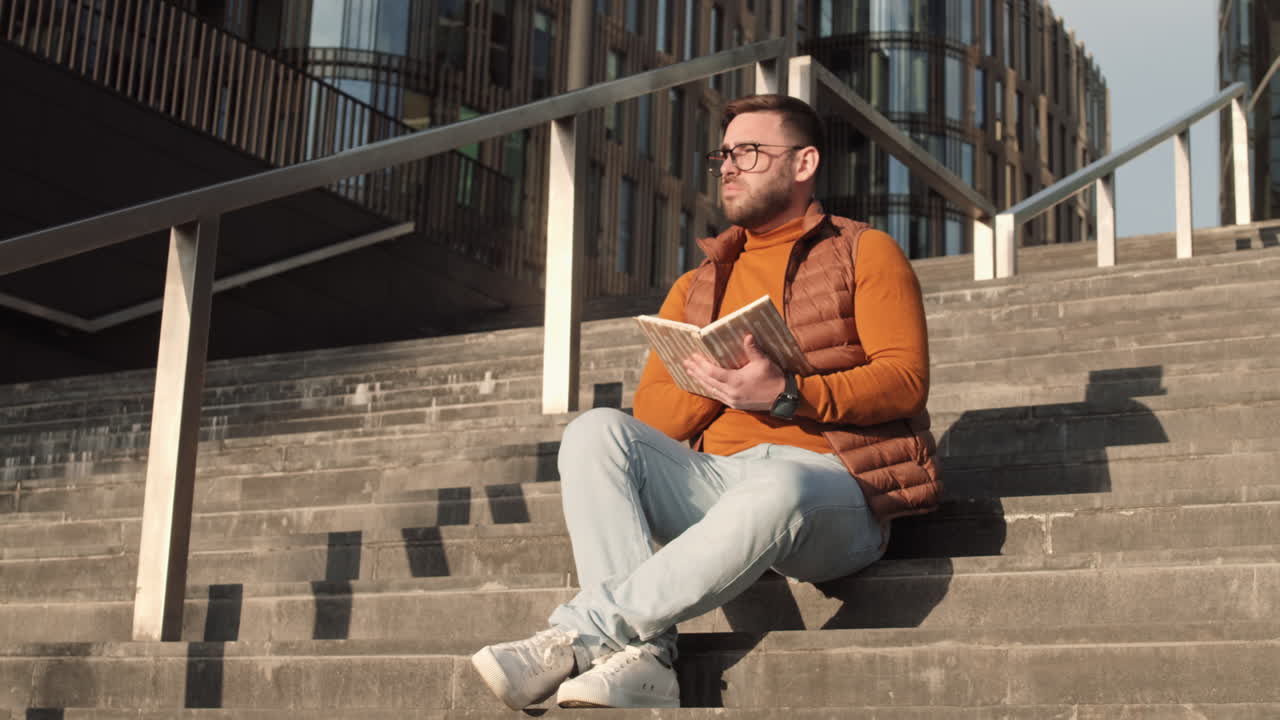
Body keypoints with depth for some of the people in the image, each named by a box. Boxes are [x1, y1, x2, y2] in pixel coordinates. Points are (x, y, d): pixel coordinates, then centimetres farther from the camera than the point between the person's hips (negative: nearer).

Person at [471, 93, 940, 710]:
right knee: (597, 432, -21)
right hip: (713, 482, 5)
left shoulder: (866, 253, 11)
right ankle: (640, 658, -36)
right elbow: (647, 419, 16)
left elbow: (906, 378, -4)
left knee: (777, 488, -41)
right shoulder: (695, 289, 25)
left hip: (830, 484, -5)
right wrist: (710, 385, -7)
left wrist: (787, 395, -19)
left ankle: (579, 634, -37)